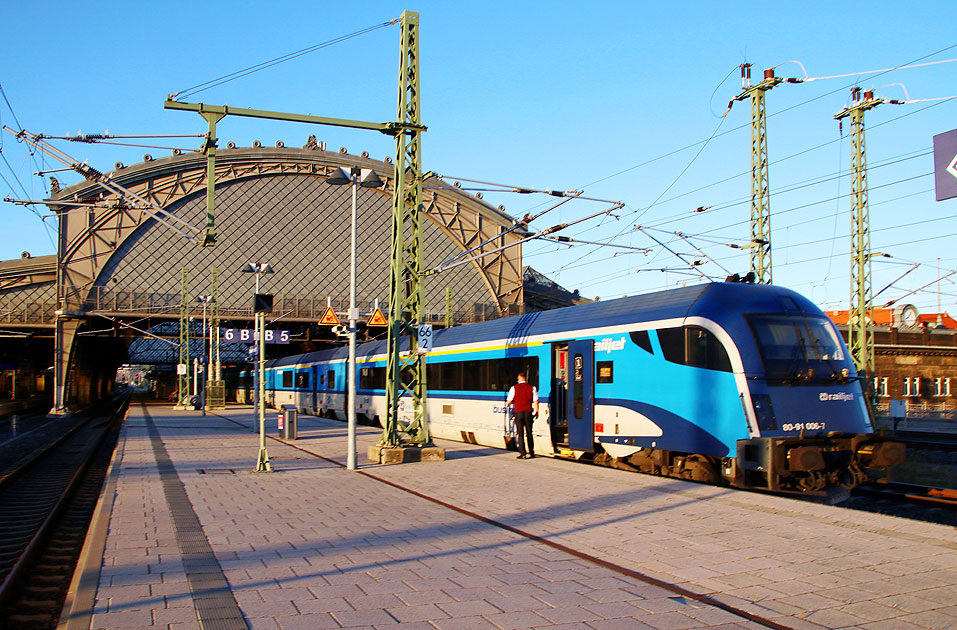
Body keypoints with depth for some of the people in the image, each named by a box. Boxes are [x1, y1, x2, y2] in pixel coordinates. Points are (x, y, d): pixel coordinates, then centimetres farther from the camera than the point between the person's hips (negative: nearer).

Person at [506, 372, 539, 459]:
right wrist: (536, 411, 8)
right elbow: (536, 401, 2)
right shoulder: (531, 388, 6)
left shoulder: (514, 388, 0)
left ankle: (523, 453, -5)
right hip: (528, 412, 2)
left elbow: (509, 401, 1)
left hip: (518, 412, -2)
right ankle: (531, 453, 15)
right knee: (529, 433, 11)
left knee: (520, 433, 0)